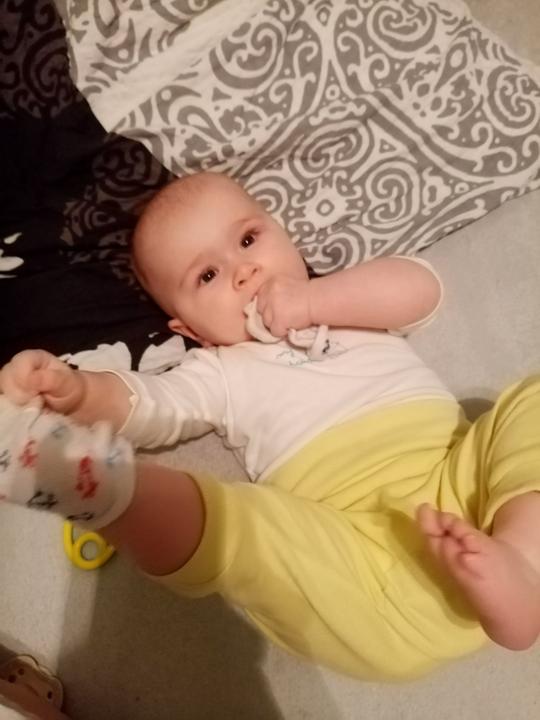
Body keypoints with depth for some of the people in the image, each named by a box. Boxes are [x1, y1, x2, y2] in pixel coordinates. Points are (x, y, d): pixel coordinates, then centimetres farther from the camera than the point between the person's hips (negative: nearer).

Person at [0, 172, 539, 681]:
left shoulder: (344, 299, 25)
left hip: (463, 483, 3)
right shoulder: (221, 374, 16)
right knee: (227, 520, -26)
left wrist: (315, 300, -1)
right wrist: (76, 391, -21)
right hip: (357, 547, -2)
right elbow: (141, 405, 0)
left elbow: (420, 289, 7)